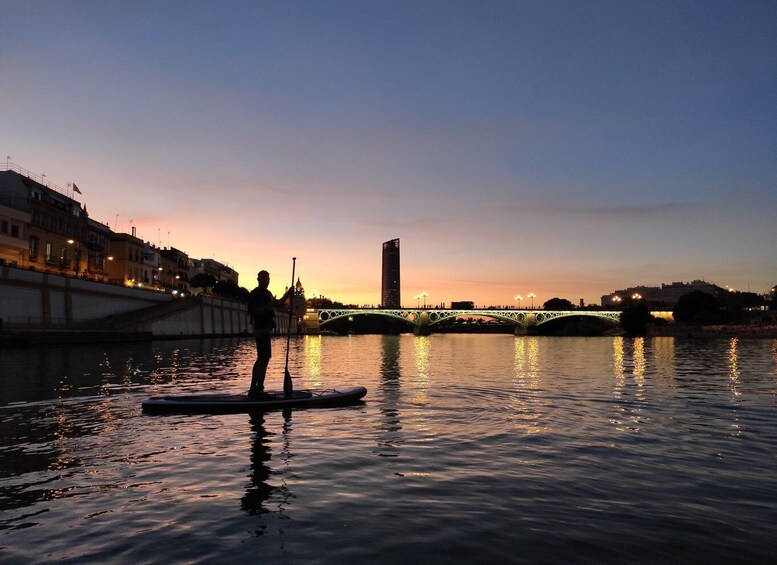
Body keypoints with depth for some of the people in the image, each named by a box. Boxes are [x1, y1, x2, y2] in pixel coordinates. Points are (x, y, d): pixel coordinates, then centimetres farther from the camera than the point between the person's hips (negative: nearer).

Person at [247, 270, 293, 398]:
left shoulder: (267, 293, 20)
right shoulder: (256, 294, -10)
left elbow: (278, 303, 26)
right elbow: (257, 311, -19)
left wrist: (288, 293, 13)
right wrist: (270, 305, -33)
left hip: (265, 329, 10)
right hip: (262, 329, -10)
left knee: (261, 359, 11)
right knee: (264, 359, -13)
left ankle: (253, 390, 15)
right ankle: (258, 389, -13)